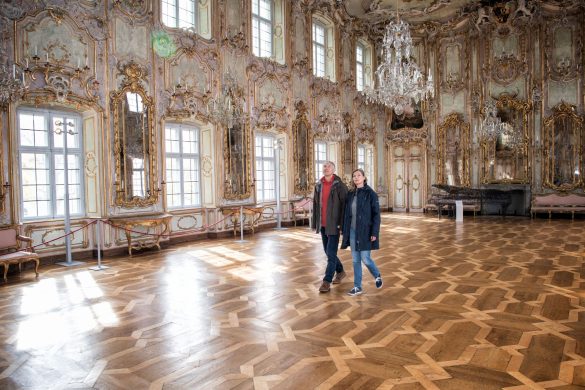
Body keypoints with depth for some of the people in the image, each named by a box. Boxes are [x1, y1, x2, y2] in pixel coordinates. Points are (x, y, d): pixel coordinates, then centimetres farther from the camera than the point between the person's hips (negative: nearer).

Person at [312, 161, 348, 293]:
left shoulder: (339, 185, -9)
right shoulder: (318, 186, 8)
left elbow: (344, 206, -12)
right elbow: (315, 206, 11)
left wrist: (342, 224, -16)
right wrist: (315, 224, 11)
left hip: (334, 225, -6)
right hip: (322, 225, 6)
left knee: (331, 253, -5)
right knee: (328, 251, 16)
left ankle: (327, 282, 2)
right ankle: (340, 271, 37)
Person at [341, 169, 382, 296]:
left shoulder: (370, 193, -7)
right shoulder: (350, 194, 8)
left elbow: (376, 214, -9)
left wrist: (374, 233, -15)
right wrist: (345, 231, 10)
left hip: (365, 231, -5)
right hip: (353, 231, 5)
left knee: (365, 259, -2)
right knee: (355, 260, 8)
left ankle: (377, 276, 28)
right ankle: (357, 287, 17)